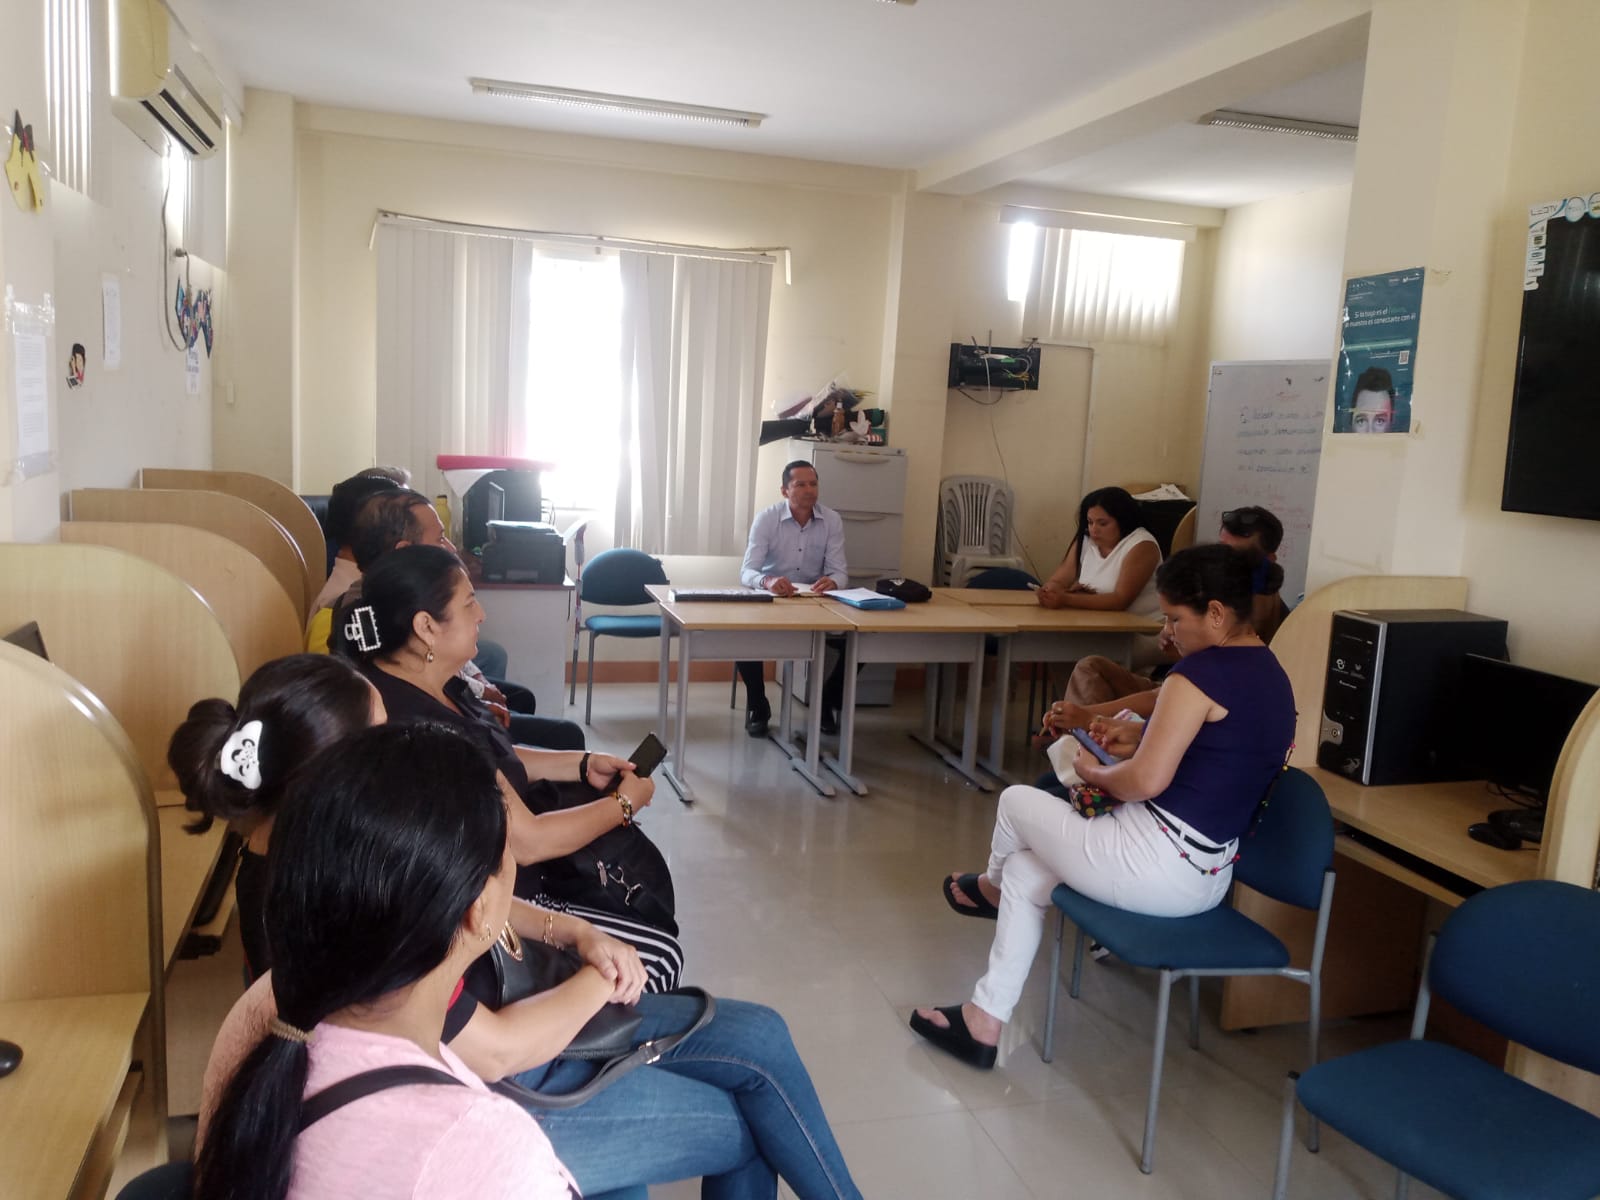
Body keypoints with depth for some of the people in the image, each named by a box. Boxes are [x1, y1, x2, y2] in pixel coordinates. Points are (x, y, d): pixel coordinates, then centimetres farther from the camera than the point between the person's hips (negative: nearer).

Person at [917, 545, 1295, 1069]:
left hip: (1155, 867, -10)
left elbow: (1146, 781, -24)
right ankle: (985, 1020, 24)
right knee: (1026, 869, 20)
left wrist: (1094, 773, -4)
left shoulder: (1201, 672, -20)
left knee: (1017, 801, 13)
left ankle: (990, 888, 44)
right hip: (1207, 878, 10)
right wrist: (1139, 736, 12)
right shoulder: (1273, 676, 9)